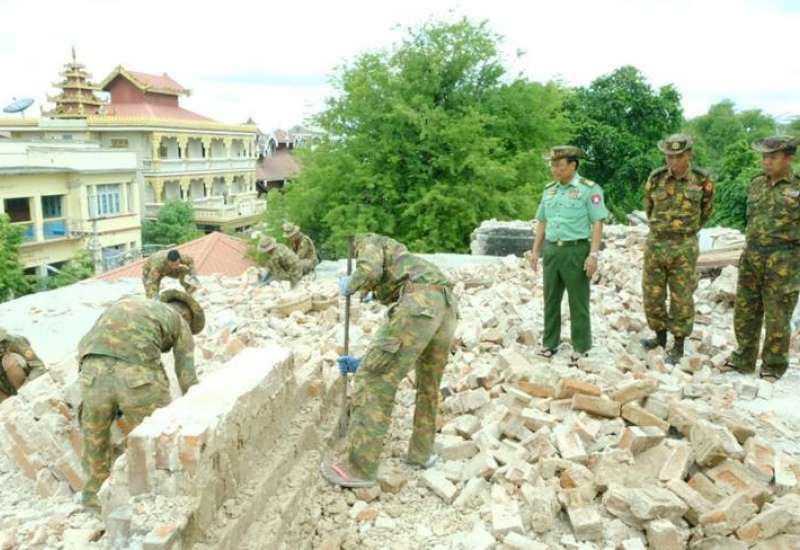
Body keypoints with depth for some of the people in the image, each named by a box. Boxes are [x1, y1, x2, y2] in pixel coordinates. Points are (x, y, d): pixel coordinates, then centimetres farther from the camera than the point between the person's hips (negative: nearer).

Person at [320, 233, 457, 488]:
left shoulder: (369, 242, 21)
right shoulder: (393, 285, 41)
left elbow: (370, 270, -4)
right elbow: (399, 345, 37)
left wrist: (349, 285, 17)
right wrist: (363, 362, 42)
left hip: (420, 305, -8)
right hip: (447, 306, 9)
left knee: (375, 380, -2)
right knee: (428, 383, 27)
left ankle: (359, 467, 2)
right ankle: (421, 451, 39)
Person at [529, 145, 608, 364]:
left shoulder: (589, 189, -7)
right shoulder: (549, 190, 11)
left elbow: (597, 223, -10)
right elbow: (542, 222, 16)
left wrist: (594, 254, -16)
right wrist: (535, 251, 11)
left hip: (576, 251, -5)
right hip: (551, 250, 6)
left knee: (578, 302, 3)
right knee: (551, 299, 11)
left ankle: (580, 347, 14)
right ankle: (550, 342, 22)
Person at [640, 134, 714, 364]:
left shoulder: (702, 180, -5)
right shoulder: (655, 178, -2)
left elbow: (705, 211, 13)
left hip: (684, 248, -2)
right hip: (655, 245, 2)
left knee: (681, 299, 4)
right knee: (652, 296, 8)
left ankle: (678, 345, 16)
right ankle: (660, 336, 28)